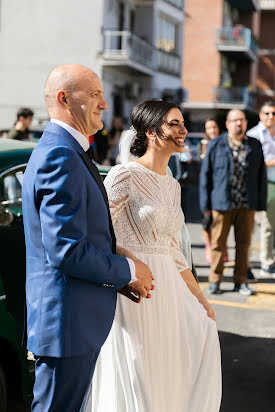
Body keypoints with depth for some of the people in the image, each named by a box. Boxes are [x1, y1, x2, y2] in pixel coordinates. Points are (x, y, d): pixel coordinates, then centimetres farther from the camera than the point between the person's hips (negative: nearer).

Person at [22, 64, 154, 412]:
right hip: (67, 322, -11)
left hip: (79, 319, 11)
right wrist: (127, 270, -12)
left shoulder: (63, 151, 14)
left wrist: (118, 275, 6)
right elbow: (67, 251, -26)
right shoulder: (60, 156, -20)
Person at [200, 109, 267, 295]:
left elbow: (261, 176, 10)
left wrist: (261, 203, 5)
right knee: (219, 242, 1)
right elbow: (206, 174, 4)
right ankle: (215, 281, 13)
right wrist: (206, 203, 0)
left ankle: (241, 281, 16)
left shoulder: (255, 146, 8)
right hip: (222, 203, -2)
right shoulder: (215, 146, 3)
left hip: (247, 205, 2)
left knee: (244, 243, 6)